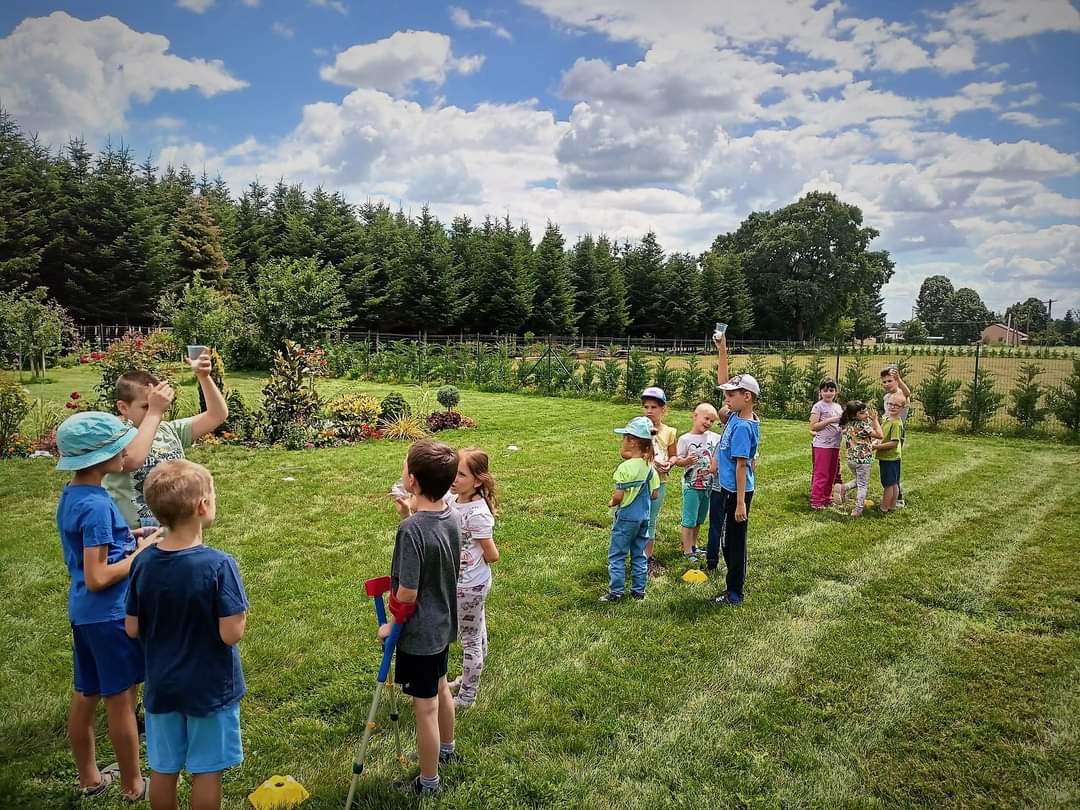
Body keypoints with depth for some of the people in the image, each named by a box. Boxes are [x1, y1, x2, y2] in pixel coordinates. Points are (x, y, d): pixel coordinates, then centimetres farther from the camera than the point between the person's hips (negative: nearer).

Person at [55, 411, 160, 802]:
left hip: (83, 613, 9)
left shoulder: (71, 495, 4)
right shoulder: (96, 505, -25)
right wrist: (141, 552, -14)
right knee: (121, 701, 7)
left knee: (85, 697, 20)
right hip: (109, 615, -9)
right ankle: (133, 785, 23)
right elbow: (98, 577, -25)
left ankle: (89, 777, 37)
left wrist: (126, 538, 6)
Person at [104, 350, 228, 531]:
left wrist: (204, 377, -14)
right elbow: (132, 460, -34)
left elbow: (218, 415, -1)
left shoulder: (170, 431, 3)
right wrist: (154, 412, -28)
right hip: (134, 536, -5)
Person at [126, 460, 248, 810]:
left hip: (161, 685, 5)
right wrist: (241, 612, -5)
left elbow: (132, 629, -2)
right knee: (206, 771, 13)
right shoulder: (218, 565, -25)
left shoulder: (143, 563, -10)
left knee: (163, 769, 20)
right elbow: (231, 633, -24)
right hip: (210, 687, -4)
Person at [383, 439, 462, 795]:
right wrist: (412, 514, 3)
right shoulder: (450, 517, -6)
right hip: (443, 624, 8)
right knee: (440, 689, 28)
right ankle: (446, 749, 50)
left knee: (425, 707, 9)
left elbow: (407, 594, -25)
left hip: (418, 632, -8)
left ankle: (428, 782, 27)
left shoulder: (412, 529, -30)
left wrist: (393, 624, -7)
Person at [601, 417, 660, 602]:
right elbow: (655, 494, 5)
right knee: (639, 555, 16)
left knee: (616, 555, 5)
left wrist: (611, 502, 0)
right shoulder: (650, 466, 0)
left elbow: (618, 496, -20)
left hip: (626, 517, -6)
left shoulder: (625, 467, -20)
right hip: (644, 516, 6)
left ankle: (616, 592, 9)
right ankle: (639, 590, 22)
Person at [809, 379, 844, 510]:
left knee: (832, 474, 13)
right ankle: (816, 501, 2)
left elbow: (841, 424, 21)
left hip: (835, 445, 7)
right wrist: (830, 420, -19)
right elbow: (813, 427, -13)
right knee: (821, 474, -5)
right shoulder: (818, 406, -8)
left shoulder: (838, 407, 13)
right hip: (822, 445, -7)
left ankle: (826, 498, 24)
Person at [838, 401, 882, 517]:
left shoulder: (848, 425, 3)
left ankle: (845, 488, 3)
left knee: (858, 481, 28)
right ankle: (858, 510, 8)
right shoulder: (862, 426, -21)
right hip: (863, 460, -7)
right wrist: (875, 419, -11)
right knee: (863, 485, 6)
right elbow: (879, 435, -16)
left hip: (850, 459, 7)